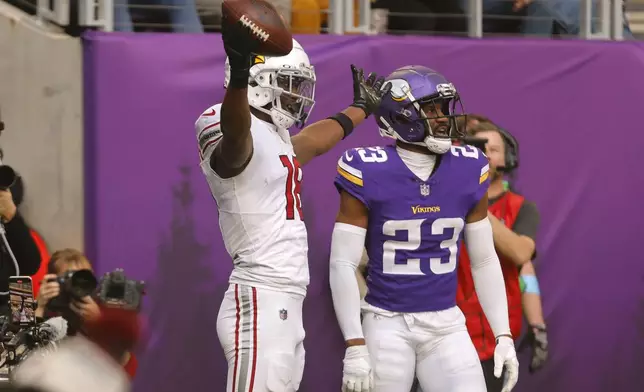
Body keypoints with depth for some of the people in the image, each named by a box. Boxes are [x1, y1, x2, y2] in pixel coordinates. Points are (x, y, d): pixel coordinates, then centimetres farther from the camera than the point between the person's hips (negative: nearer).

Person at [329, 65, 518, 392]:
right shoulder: (369, 174, -9)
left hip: (446, 325, 3)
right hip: (388, 325, -3)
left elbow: (485, 261, 12)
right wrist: (354, 346, -15)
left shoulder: (468, 172, 3)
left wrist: (504, 335, 7)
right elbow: (343, 265, -8)